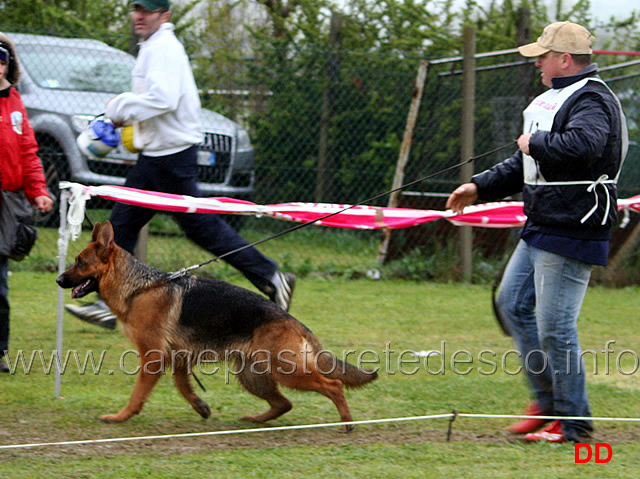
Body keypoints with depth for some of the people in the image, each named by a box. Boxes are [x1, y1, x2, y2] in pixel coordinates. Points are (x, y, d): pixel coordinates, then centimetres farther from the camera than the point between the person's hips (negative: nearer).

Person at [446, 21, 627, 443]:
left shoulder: (593, 100, -15)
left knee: (555, 325, -8)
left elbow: (584, 145, -37)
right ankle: (547, 397, 23)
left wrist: (535, 143, -21)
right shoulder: (559, 99, 18)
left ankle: (574, 423, 2)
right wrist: (480, 187, 23)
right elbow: (527, 166, 28)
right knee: (513, 303, 15)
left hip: (571, 234, -11)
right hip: (542, 230, 11)